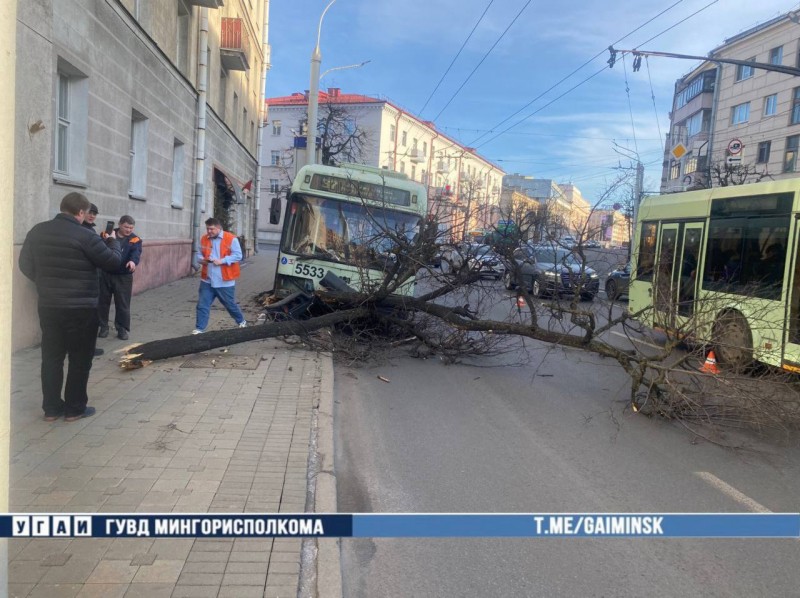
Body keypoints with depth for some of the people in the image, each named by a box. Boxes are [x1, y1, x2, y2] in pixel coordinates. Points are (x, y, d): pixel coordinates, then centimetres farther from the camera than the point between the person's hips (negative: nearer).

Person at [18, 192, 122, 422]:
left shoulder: (37, 231, 4)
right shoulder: (85, 236, -16)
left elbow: (25, 265, 12)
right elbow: (114, 261, -9)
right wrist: (113, 241, 10)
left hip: (48, 306, 6)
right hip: (81, 309, -6)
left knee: (51, 358, 14)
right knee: (80, 360, 7)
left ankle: (51, 408, 21)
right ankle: (75, 408, 15)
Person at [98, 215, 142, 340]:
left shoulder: (135, 240, -4)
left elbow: (136, 252, -23)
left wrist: (133, 261, -43)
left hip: (123, 277, -2)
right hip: (105, 274, 2)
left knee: (123, 304, 2)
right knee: (103, 302, 11)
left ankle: (122, 329, 14)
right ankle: (103, 327, 24)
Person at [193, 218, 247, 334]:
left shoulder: (231, 239, -9)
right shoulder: (204, 239, 6)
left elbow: (238, 256, -12)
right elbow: (198, 254, 15)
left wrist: (222, 261, -22)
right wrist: (202, 259, -9)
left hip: (225, 281, -4)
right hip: (207, 280, 4)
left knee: (230, 304, 11)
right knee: (202, 305, 0)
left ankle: (241, 321, 35)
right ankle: (199, 328, 8)